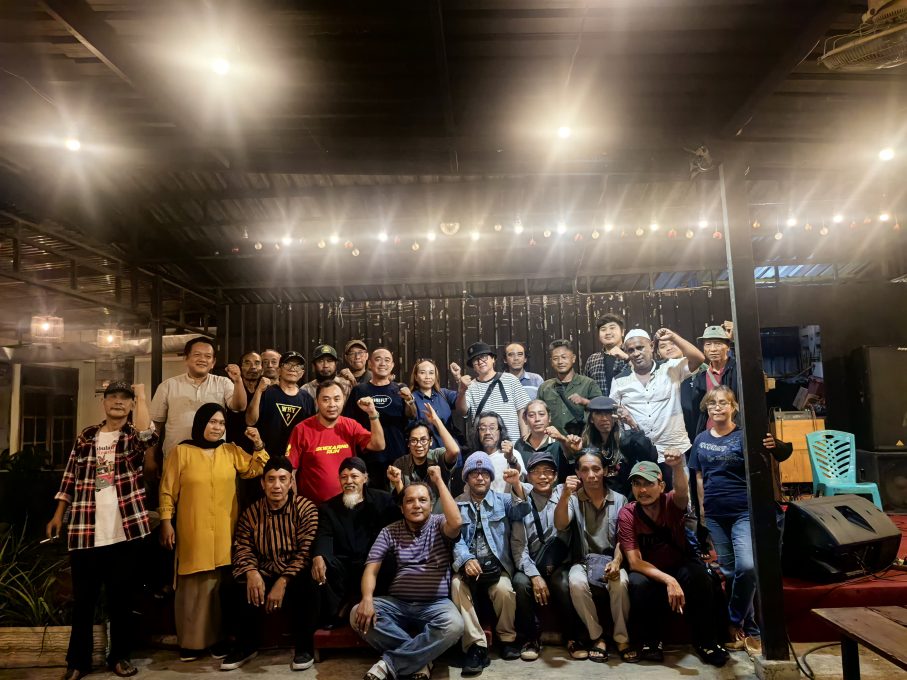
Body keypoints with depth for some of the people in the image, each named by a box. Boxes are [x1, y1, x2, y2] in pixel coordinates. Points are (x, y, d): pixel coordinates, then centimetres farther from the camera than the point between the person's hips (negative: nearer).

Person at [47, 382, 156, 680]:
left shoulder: (134, 436, 2)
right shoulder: (85, 436, 9)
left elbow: (147, 436, -24)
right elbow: (70, 478, 14)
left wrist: (142, 395, -15)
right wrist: (58, 515, 8)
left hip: (124, 532, -2)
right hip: (85, 532, 2)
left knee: (121, 598, 9)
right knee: (83, 599, 11)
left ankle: (120, 656, 23)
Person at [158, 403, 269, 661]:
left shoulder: (231, 451, 8)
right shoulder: (181, 451, -1)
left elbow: (256, 470, 6)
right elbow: (168, 491, 0)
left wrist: (258, 445, -6)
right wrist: (166, 522, -4)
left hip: (225, 533, 3)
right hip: (193, 533, -2)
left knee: (222, 586, 7)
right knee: (194, 586, 4)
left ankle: (220, 639, 17)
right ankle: (191, 641, 17)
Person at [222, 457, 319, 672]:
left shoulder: (306, 509, -9)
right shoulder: (251, 513, 3)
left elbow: (306, 551, -17)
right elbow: (243, 547, -3)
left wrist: (283, 581, -28)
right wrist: (252, 571, -25)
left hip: (295, 574, -3)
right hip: (265, 573, 3)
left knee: (304, 586, -35)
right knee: (242, 586, -26)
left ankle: (304, 647, -11)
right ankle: (247, 645, 0)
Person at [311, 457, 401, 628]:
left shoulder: (382, 499, 13)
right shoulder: (328, 507, 15)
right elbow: (324, 536, -3)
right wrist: (318, 556, -24)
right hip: (343, 565, 1)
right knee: (322, 565, -31)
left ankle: (350, 605, -15)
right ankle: (334, 617, -12)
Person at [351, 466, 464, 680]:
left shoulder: (439, 525, 2)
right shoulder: (390, 532, 6)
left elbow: (456, 522, -23)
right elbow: (372, 568, -2)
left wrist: (439, 481, -17)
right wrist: (367, 599, -23)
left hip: (435, 605, -2)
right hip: (397, 603, 2)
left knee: (454, 625, -34)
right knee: (358, 615, -24)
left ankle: (390, 663, -19)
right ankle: (420, 657, -15)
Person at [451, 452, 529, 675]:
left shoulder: (502, 500, 12)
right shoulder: (456, 505, 10)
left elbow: (521, 512, -8)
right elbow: (454, 538, -1)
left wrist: (517, 485, -26)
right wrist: (466, 560, -21)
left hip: (497, 564, 0)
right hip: (467, 565, 0)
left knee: (505, 590, -29)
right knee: (457, 586, -30)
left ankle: (507, 638, -1)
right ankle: (476, 646, -22)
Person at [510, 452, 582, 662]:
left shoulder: (563, 494, 5)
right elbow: (518, 545, -5)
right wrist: (534, 575, -17)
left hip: (559, 564, 0)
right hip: (530, 565, 0)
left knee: (563, 584, -29)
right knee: (521, 582, -28)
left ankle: (572, 637, -6)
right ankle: (532, 637, -6)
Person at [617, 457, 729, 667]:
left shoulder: (671, 503, -17)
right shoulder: (627, 515, -17)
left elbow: (682, 492, -43)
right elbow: (634, 561, -23)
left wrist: (678, 468, -66)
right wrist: (668, 580, -39)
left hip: (681, 566, 1)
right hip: (649, 571, -1)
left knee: (698, 575, -32)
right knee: (638, 583, -34)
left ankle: (705, 640, -10)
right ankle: (650, 641, -9)